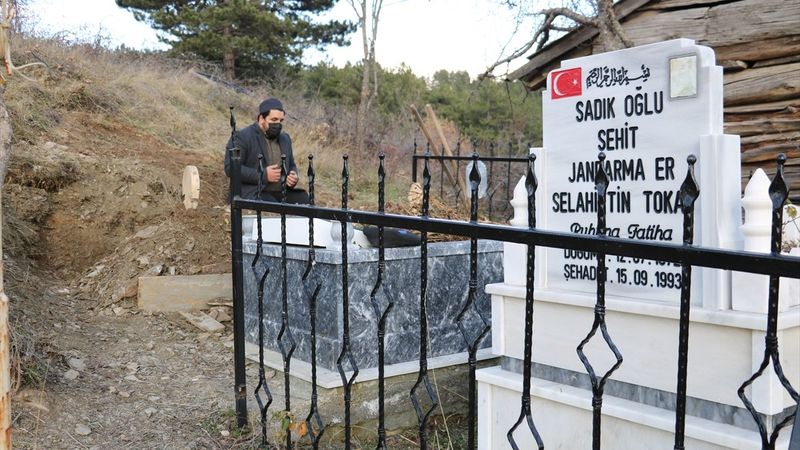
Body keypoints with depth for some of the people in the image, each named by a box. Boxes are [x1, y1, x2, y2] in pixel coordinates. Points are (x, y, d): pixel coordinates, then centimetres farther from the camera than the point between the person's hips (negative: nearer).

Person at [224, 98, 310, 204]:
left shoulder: (285, 138, 18)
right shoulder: (242, 137, -2)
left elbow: (291, 165, 29)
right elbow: (230, 168, -11)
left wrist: (293, 176, 4)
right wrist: (263, 175, -18)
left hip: (283, 192, 6)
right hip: (253, 193, -6)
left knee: (306, 200, -19)